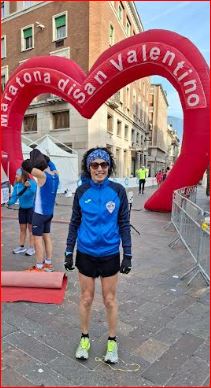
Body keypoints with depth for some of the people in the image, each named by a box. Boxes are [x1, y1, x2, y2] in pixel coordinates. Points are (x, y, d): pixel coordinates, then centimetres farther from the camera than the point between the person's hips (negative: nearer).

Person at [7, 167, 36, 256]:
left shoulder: (32, 182, -21)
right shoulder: (17, 185, -7)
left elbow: (34, 191, -38)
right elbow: (14, 196, -3)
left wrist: (29, 186, -56)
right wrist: (10, 202, -22)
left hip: (31, 208, -5)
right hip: (22, 208, 5)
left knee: (30, 228, 2)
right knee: (22, 228, 14)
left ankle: (31, 248, 12)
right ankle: (21, 246, 27)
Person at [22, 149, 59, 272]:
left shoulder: (42, 175, -19)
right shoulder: (55, 174, 1)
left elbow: (25, 165, -21)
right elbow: (49, 162, 19)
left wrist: (33, 159, -6)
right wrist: (41, 156, 9)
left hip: (40, 213, -8)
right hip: (49, 212, 8)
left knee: (38, 239, 0)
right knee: (47, 237, 15)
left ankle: (39, 267, 7)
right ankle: (48, 264, 24)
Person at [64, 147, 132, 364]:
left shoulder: (118, 191, -8)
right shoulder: (81, 191, -5)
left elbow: (124, 224, -3)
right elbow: (74, 223, 3)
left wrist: (128, 255, -3)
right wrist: (69, 252, 3)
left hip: (110, 254, -1)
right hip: (85, 254, 1)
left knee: (110, 300, 14)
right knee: (86, 298, 16)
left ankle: (112, 341, 37)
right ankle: (84, 338, 39)